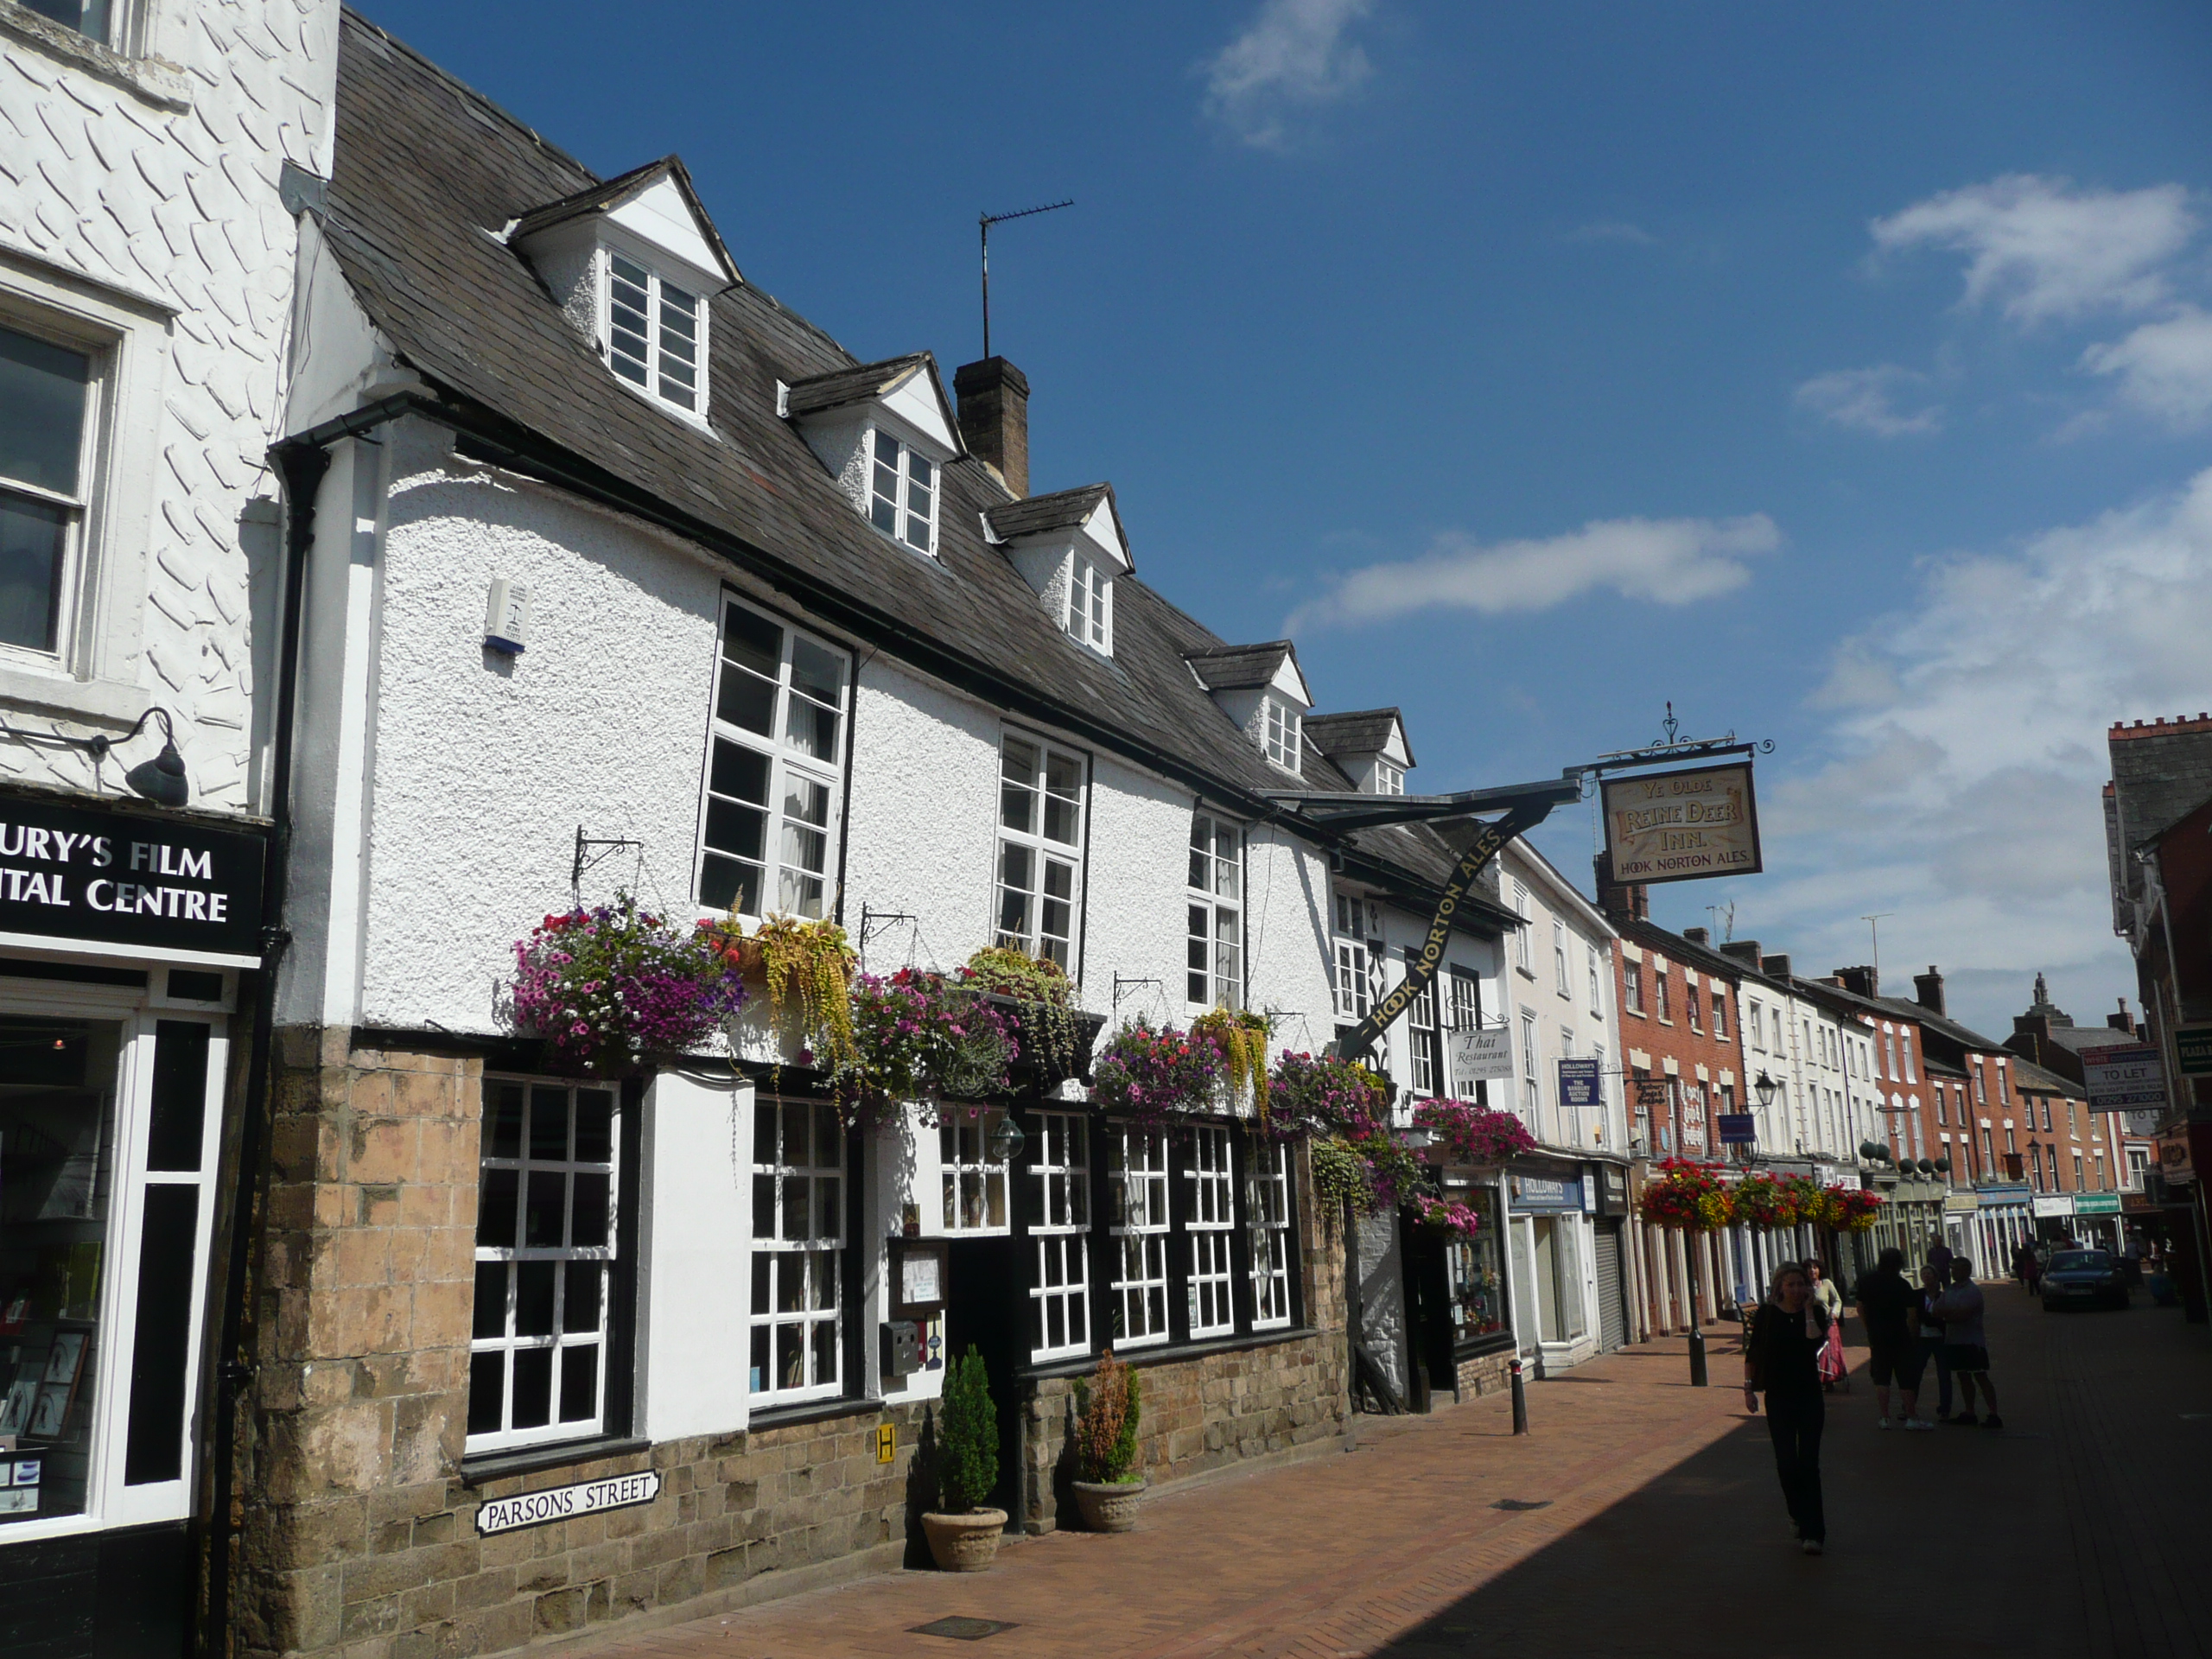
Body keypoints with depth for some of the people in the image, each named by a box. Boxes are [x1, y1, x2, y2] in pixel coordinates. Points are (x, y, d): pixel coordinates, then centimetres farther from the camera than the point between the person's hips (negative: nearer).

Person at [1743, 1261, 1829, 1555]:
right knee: (1786, 1463, 3)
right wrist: (1749, 1387, 1)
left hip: (1809, 1395, -1)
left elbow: (1815, 1340, -22)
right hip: (1778, 1397, 1)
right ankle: (1802, 1517, 24)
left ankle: (1813, 1531, -3)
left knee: (1808, 1463, -5)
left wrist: (1808, 1310, -14)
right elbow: (1752, 1352, 5)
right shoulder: (1766, 1314, -2)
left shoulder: (1816, 1312, -2)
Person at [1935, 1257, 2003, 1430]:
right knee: (1963, 1377, 12)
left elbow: (1962, 1314, -22)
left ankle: (1994, 1415, -7)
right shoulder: (1949, 1290, 12)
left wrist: (1946, 1313, -7)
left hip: (1972, 1341, -8)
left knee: (1981, 1376, -7)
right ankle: (1968, 1413, 19)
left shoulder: (1973, 1291, -12)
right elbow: (1937, 1310, 5)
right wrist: (1953, 1313, -13)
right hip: (1954, 1340, 8)